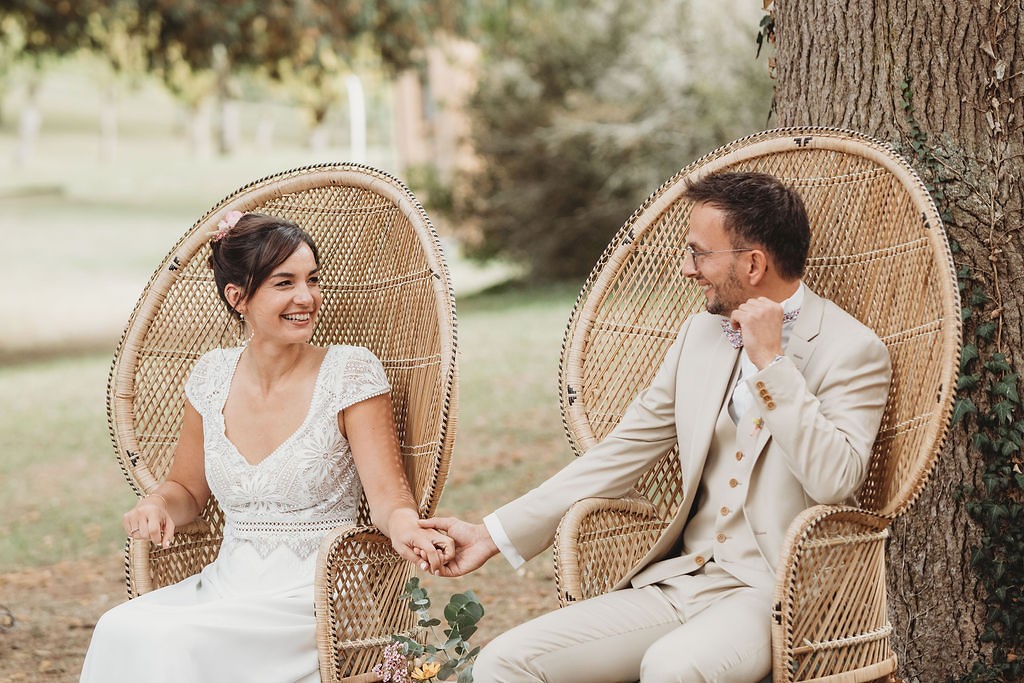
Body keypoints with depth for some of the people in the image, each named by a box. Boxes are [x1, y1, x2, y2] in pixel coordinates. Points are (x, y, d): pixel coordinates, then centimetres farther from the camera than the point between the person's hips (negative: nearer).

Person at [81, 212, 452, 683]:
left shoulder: (349, 373, -5)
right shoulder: (213, 377, 7)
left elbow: (386, 493, -9)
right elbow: (187, 488, 20)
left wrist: (404, 529, -33)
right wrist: (158, 506, -4)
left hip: (314, 596, -4)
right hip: (226, 586, 4)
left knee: (168, 639, -28)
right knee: (120, 630, -25)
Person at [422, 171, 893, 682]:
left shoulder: (852, 351, -6)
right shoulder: (701, 334, 14)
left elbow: (834, 481, -21)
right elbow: (622, 452, 15)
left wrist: (770, 362, -17)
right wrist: (492, 535, 11)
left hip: (777, 594, -6)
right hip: (678, 582, 6)